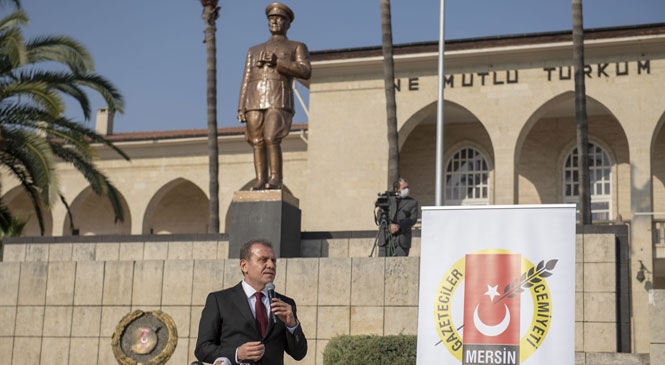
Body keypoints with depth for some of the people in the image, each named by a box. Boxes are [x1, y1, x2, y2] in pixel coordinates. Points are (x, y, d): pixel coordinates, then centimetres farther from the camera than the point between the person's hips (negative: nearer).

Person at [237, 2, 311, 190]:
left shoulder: (297, 47, 15)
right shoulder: (254, 50, 26)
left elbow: (305, 72, -3)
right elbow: (246, 81, 19)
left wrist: (277, 63, -11)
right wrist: (241, 109, 6)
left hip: (279, 101, -4)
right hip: (255, 101, 4)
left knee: (271, 139, -21)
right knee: (257, 142, -5)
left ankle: (276, 179, -15)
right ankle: (261, 181, -4)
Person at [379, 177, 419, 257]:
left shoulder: (412, 202, 10)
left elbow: (413, 218, -3)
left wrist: (399, 226, -17)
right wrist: (389, 225, -15)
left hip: (402, 241, -1)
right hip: (385, 239, 1)